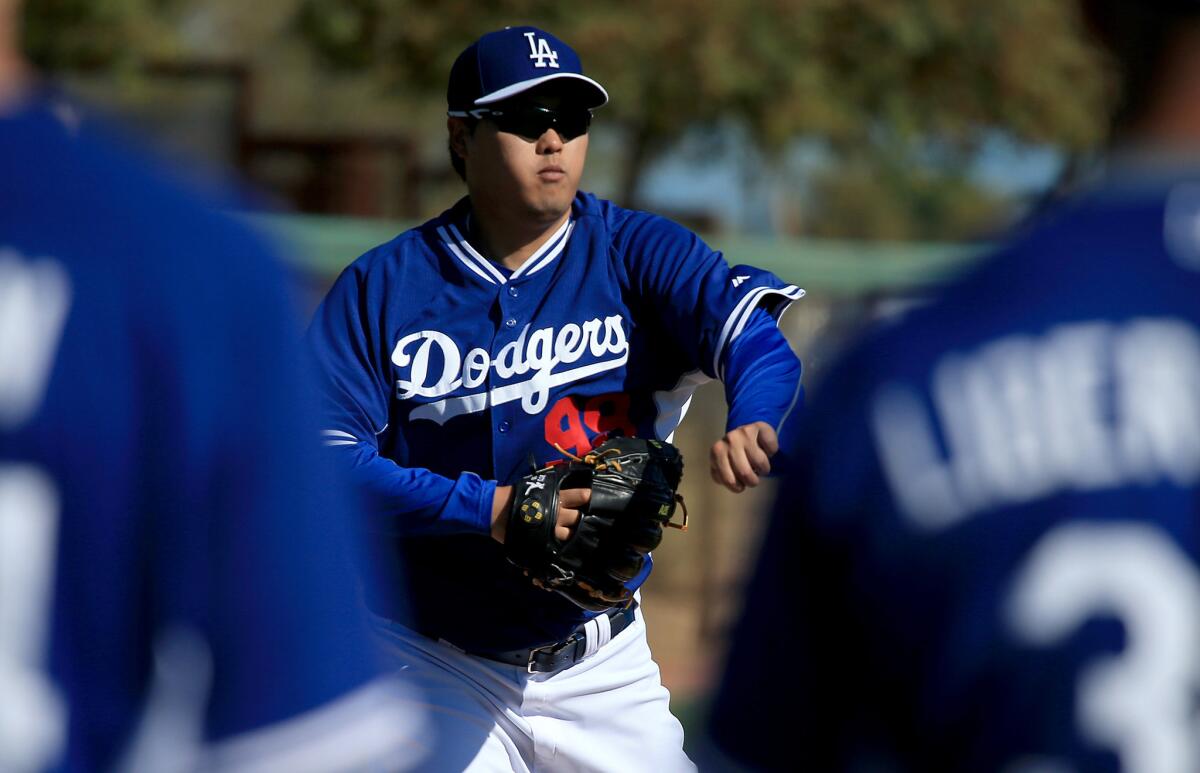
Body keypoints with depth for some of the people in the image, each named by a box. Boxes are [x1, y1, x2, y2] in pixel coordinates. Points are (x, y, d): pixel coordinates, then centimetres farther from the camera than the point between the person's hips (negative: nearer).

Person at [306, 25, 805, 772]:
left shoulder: (636, 254, -2)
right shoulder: (384, 286, -4)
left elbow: (753, 333, -19)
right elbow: (321, 451, -13)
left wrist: (754, 423, -43)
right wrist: (482, 508, -27)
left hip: (600, 669, 2)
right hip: (434, 669, -1)